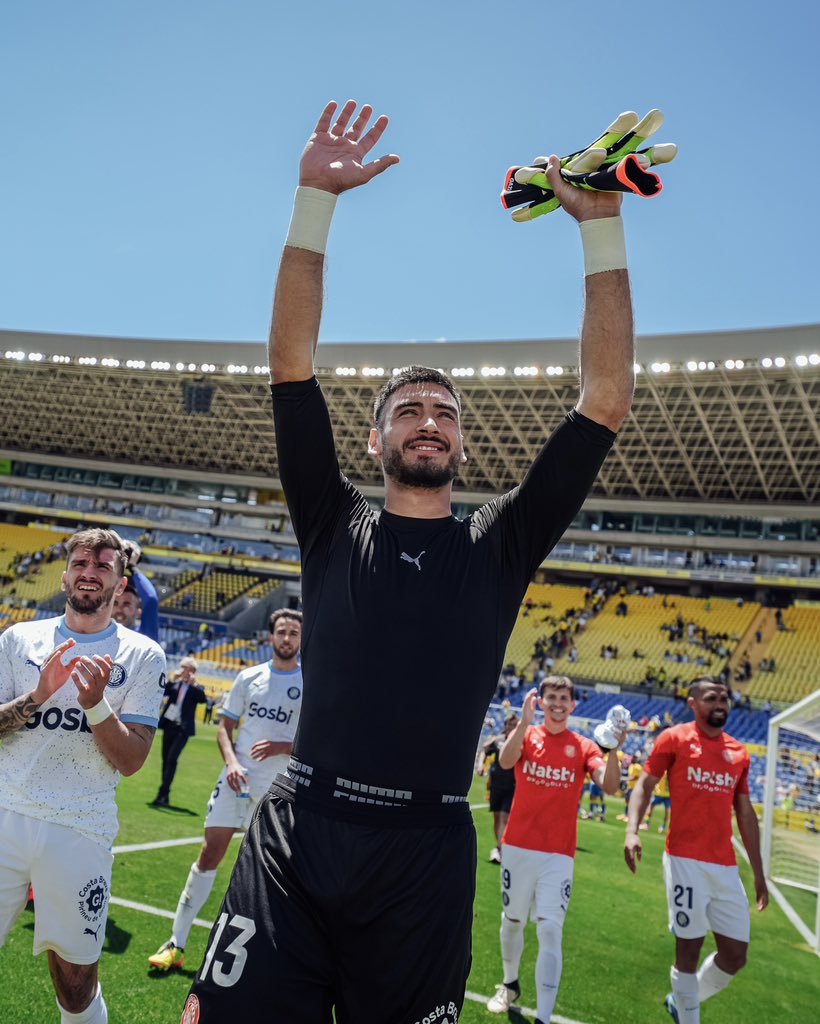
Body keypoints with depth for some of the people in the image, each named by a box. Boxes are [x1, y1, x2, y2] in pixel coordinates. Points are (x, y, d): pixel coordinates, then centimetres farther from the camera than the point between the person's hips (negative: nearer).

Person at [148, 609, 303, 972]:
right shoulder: (249, 677, 6)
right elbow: (225, 727, 10)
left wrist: (282, 747, -17)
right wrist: (231, 761, -8)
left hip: (277, 792, -2)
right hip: (236, 780, 2)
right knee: (209, 855, 1)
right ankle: (176, 944, 13)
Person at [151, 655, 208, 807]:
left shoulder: (196, 688, 2)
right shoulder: (174, 684, 10)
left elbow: (203, 699, -15)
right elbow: (162, 693, -4)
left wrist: (193, 684, -20)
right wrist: (171, 680, -12)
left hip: (183, 728, -4)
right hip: (169, 725, 4)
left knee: (172, 760, -14)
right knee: (166, 760, 9)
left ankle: (162, 794, -15)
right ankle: (165, 797, 18)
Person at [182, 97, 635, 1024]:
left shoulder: (499, 546, 6)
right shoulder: (336, 527, 6)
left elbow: (605, 400, 1)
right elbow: (290, 364, -1)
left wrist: (601, 224, -1)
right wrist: (316, 197, -6)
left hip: (426, 853, 1)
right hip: (296, 835, 0)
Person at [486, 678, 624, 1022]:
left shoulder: (585, 747, 1)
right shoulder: (526, 735, 0)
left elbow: (610, 787, -13)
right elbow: (505, 761, -21)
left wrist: (613, 751, -31)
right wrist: (525, 722, -35)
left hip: (558, 855, -1)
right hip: (518, 848, 1)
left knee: (550, 931, -10)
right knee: (512, 922, 16)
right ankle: (510, 984, 41)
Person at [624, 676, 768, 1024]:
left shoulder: (739, 753, 12)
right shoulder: (674, 739, -2)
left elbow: (745, 813, 17)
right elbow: (644, 786, -3)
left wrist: (758, 872, 16)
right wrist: (632, 832, -19)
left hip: (726, 867, 5)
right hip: (686, 861, -5)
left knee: (735, 955, 9)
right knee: (689, 950, -1)